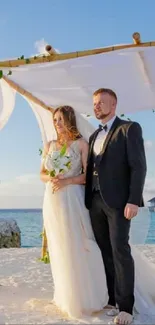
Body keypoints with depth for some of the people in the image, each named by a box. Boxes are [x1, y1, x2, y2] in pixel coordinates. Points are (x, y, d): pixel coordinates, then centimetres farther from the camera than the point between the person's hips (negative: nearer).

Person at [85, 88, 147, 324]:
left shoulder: (129, 129, -1)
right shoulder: (94, 136, 19)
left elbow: (138, 166, -10)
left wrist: (133, 200, -18)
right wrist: (87, 199, 9)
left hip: (117, 200, -6)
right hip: (95, 201, 6)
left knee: (120, 250, -6)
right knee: (105, 252, 7)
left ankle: (125, 306, 2)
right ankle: (112, 298, 15)